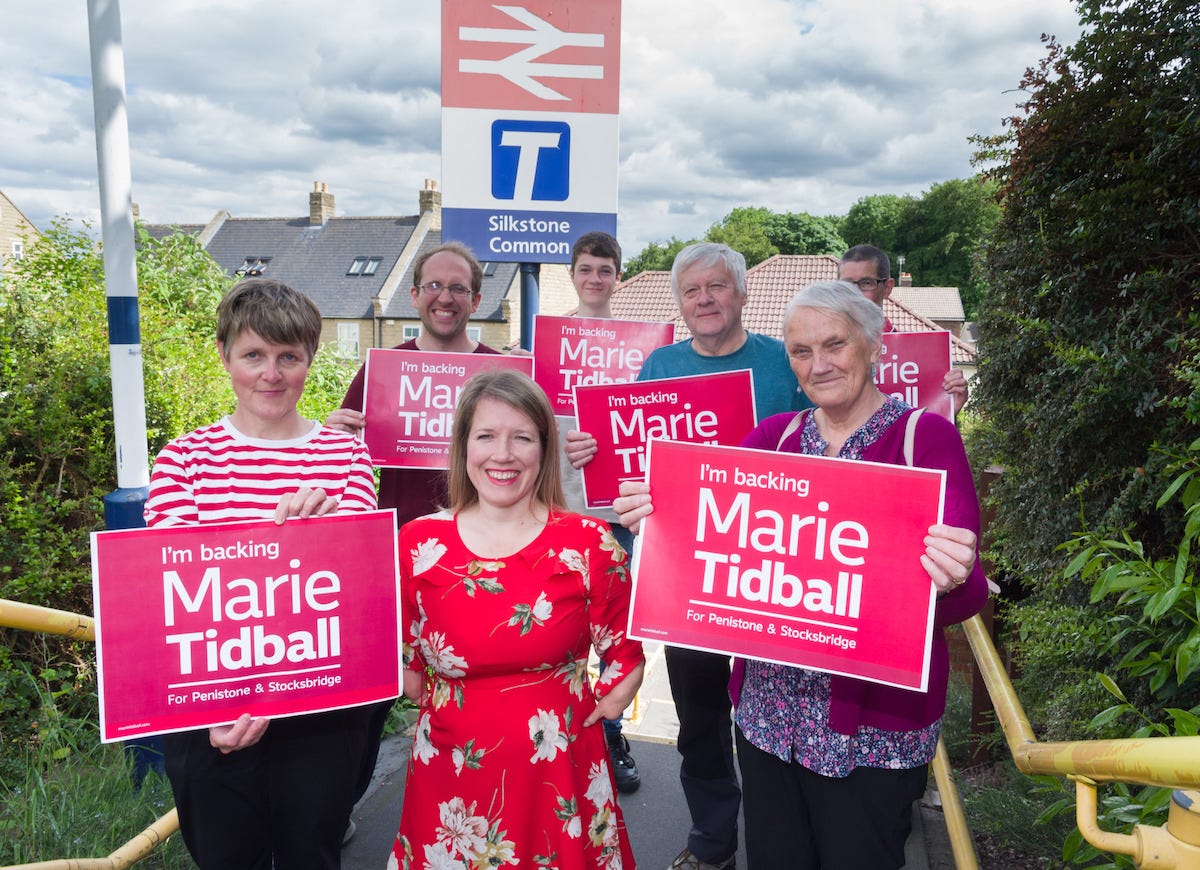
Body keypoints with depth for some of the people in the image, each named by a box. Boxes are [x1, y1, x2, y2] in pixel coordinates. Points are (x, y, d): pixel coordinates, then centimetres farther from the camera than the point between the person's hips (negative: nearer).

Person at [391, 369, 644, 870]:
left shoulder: (589, 543, -7)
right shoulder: (420, 543, -3)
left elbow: (626, 656, 2)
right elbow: (402, 658, 9)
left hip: (558, 779, -1)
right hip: (450, 776, 1)